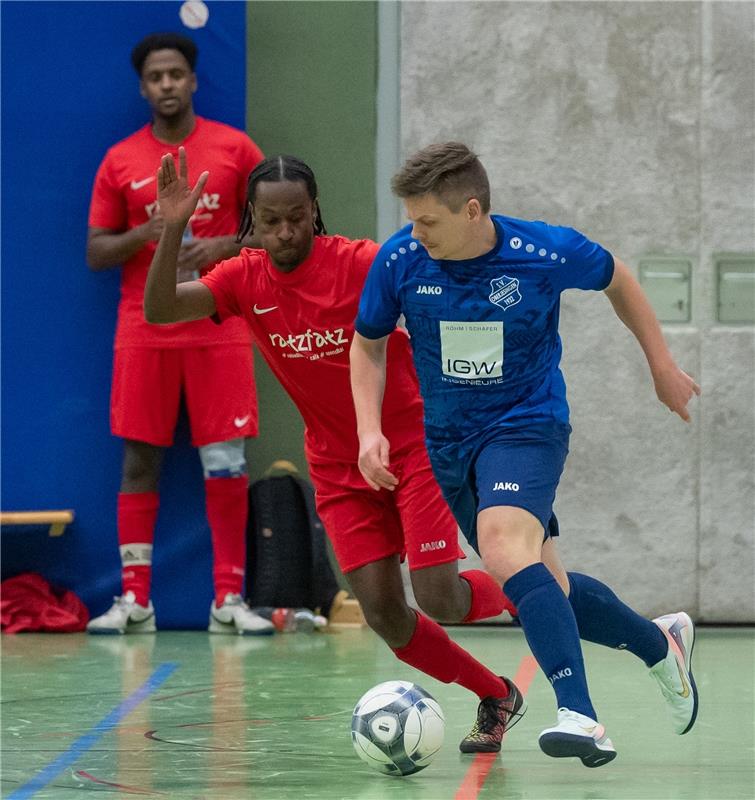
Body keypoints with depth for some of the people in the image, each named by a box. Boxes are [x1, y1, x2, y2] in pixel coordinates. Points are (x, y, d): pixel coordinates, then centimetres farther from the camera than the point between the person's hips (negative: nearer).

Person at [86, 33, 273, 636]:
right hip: (144, 330, 1)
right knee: (140, 458, 0)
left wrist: (222, 247, -11)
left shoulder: (235, 149, 4)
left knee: (226, 462, -3)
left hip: (219, 329, -1)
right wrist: (144, 235, -13)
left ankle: (229, 600, 1)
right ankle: (134, 601, 3)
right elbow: (95, 252, 6)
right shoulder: (120, 161, 6)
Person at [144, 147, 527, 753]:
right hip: (338, 469, 4)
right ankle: (496, 697, 15)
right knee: (384, 615, -6)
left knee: (438, 600, -14)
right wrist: (173, 229, -28)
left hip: (413, 447, -4)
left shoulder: (361, 263, -16)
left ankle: (510, 591, 22)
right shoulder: (246, 279, -4)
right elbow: (160, 310, -15)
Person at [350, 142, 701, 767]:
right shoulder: (400, 261, -12)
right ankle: (660, 643, 38)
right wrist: (370, 430, -7)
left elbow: (616, 278, 4)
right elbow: (369, 343, 6)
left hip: (527, 425, -5)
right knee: (542, 589, 12)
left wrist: (663, 366, 11)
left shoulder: (546, 253, -18)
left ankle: (581, 718, -37)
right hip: (449, 440, 5)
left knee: (503, 546, -33)